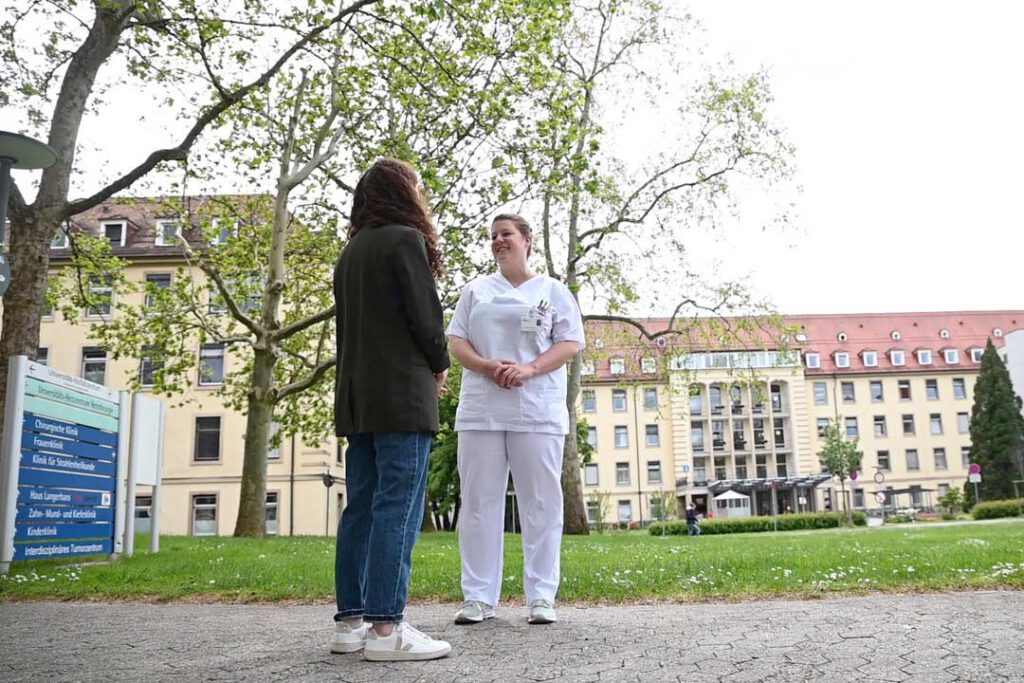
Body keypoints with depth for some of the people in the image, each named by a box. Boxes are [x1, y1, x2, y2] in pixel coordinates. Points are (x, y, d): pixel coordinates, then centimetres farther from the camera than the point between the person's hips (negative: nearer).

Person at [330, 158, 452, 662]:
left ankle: (350, 621, 9)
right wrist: (440, 367, 7)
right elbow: (425, 317, -11)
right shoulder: (405, 240, -4)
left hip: (357, 395, 8)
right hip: (401, 394, -8)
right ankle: (385, 627, -10)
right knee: (397, 507, -9)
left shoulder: (351, 251, 20)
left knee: (362, 507, 8)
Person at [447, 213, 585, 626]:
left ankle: (541, 597, 7)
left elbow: (571, 344, 2)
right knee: (480, 502, 1)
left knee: (541, 503, 0)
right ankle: (479, 597, 8)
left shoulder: (552, 290, 10)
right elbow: (456, 342, 10)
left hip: (537, 411, -2)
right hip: (481, 411, 2)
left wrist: (529, 368, -15)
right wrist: (487, 366, -11)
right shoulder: (476, 290, 17)